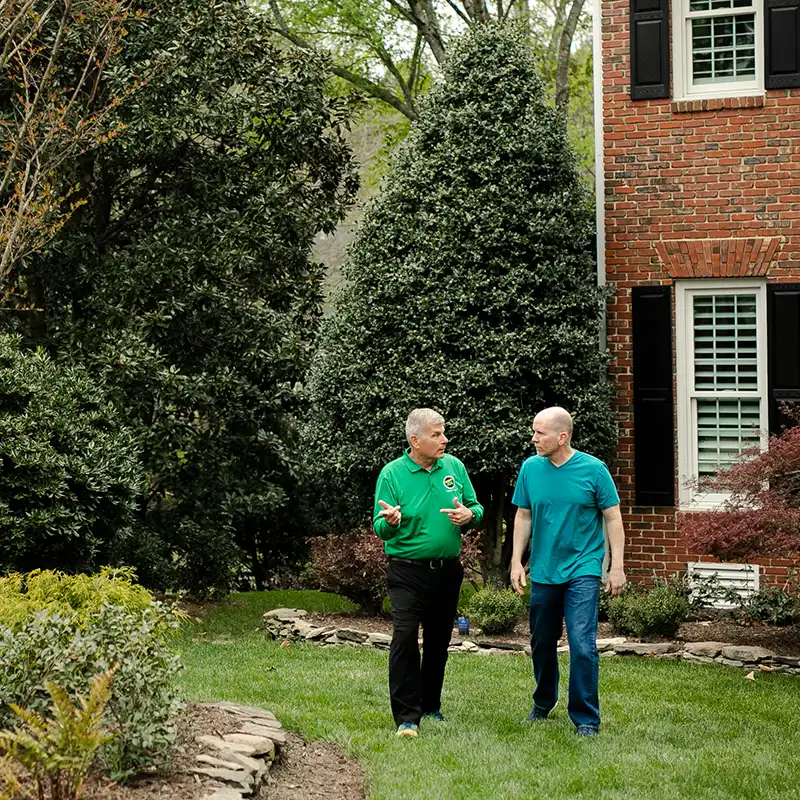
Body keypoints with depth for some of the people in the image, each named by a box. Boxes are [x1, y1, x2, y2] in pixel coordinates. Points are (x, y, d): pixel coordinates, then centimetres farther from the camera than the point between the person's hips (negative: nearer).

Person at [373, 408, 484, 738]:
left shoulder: (454, 466, 4)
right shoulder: (392, 473, -7)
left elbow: (477, 508, 11)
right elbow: (380, 528, -8)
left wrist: (469, 515, -13)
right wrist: (390, 521, -32)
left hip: (447, 571, 4)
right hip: (408, 571, -4)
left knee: (439, 640, 13)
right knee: (405, 638, -14)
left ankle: (430, 706, 27)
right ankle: (406, 716, -9)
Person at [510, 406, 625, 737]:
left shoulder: (593, 469, -8)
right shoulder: (530, 468, 0)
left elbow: (613, 519, -2)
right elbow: (523, 516, 10)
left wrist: (617, 566, -6)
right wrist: (516, 561, 6)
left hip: (582, 570, -4)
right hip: (543, 571, 4)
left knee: (582, 644, -13)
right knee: (542, 644, 15)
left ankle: (586, 718, -4)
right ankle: (543, 703, 37)